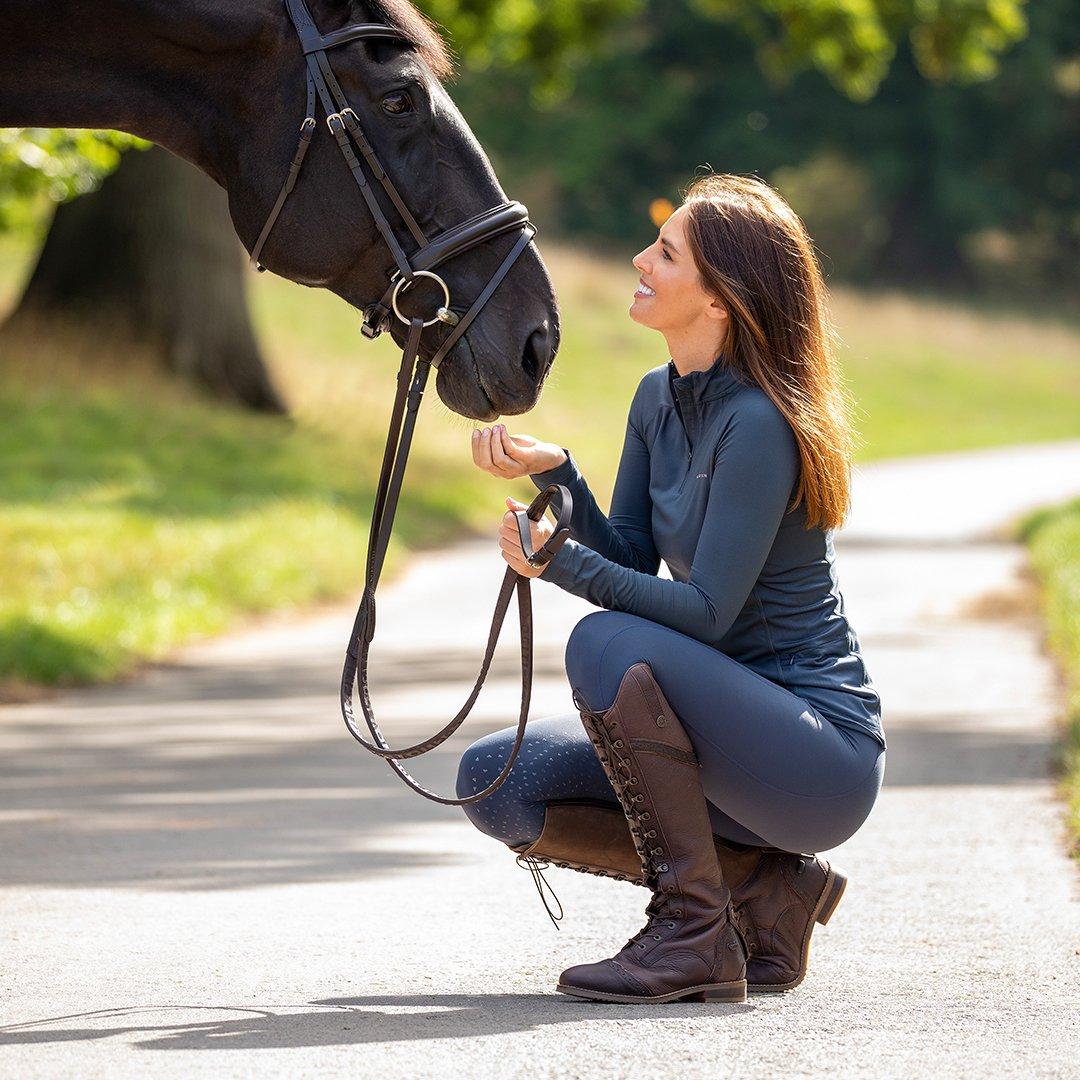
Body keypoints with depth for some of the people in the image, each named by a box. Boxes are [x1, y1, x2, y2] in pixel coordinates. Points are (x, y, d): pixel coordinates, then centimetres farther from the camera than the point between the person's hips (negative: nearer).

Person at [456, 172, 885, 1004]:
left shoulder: (758, 424, -21)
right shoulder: (660, 398, 5)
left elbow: (707, 612, -23)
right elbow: (632, 560, 5)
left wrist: (561, 563, -30)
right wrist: (552, 471, -8)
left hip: (824, 751, -9)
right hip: (739, 726, 9)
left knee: (609, 648, -30)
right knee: (496, 783, -2)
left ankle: (698, 939, -18)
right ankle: (766, 888, 5)